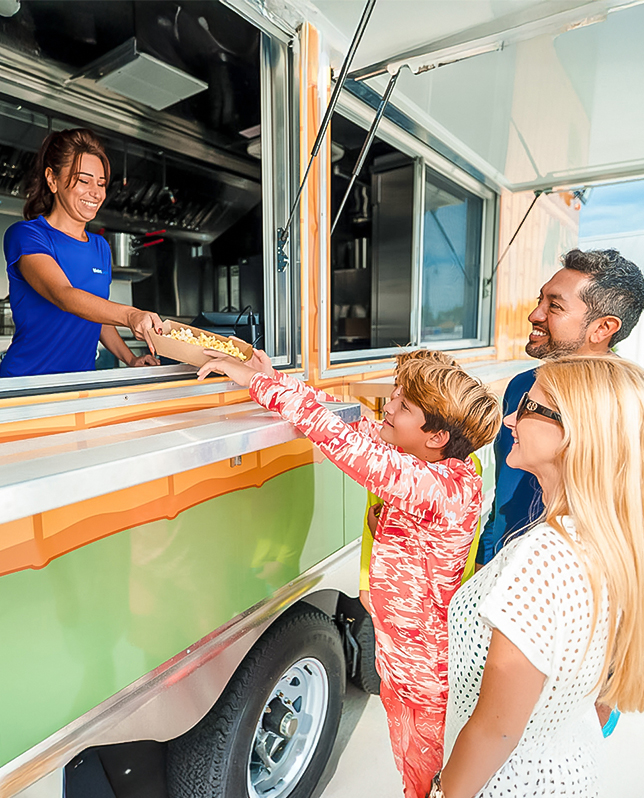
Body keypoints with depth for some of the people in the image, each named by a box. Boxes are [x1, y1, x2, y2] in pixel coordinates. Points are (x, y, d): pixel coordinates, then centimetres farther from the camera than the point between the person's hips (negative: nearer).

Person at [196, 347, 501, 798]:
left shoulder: (435, 486, -34)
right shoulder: (445, 470, -7)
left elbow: (338, 437, -40)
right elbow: (363, 427, -2)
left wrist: (258, 380, -29)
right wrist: (275, 380, -8)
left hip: (423, 675, -7)